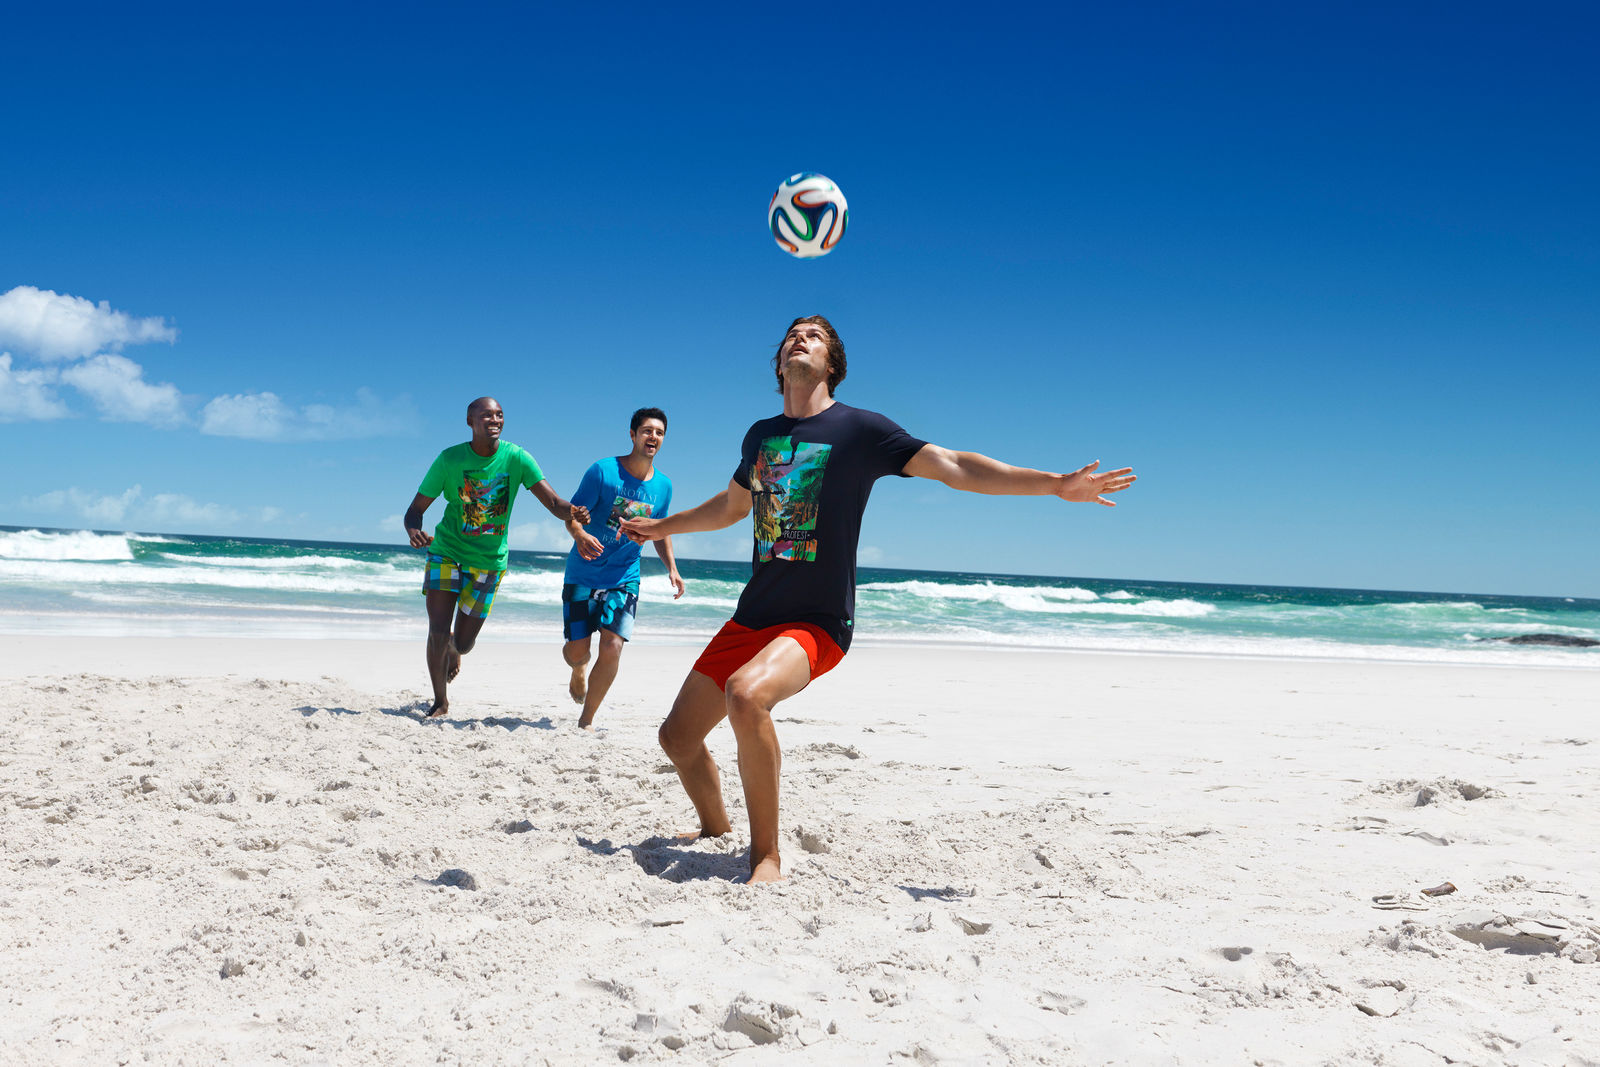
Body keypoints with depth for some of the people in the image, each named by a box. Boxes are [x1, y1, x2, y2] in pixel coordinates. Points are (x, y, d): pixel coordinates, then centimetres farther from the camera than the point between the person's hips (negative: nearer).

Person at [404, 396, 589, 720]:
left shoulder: (516, 458, -10)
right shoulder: (449, 459, -11)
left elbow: (553, 502, -15)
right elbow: (416, 509, -7)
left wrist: (573, 513, -38)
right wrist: (414, 531, -30)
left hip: (489, 560, 1)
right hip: (446, 552, -1)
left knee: (464, 641, 5)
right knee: (437, 633, -8)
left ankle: (454, 649, 46)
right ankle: (440, 701, 19)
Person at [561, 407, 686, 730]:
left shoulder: (663, 486, 1)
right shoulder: (603, 471, -12)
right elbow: (572, 515, -12)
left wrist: (672, 568, 4)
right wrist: (580, 535, -35)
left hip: (624, 578, 2)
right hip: (584, 573, -2)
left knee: (612, 648, -13)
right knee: (577, 652, -1)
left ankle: (586, 720, 5)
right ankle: (578, 672, 40)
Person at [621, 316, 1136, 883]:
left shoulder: (859, 428, -3)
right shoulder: (760, 435, 13)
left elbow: (954, 467, -9)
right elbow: (731, 505, 31)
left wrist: (1058, 484, -16)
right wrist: (659, 526, 45)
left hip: (815, 623, -6)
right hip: (751, 617, 6)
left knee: (747, 693, -35)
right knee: (678, 736, 5)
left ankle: (766, 857, -20)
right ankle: (715, 830, 35)